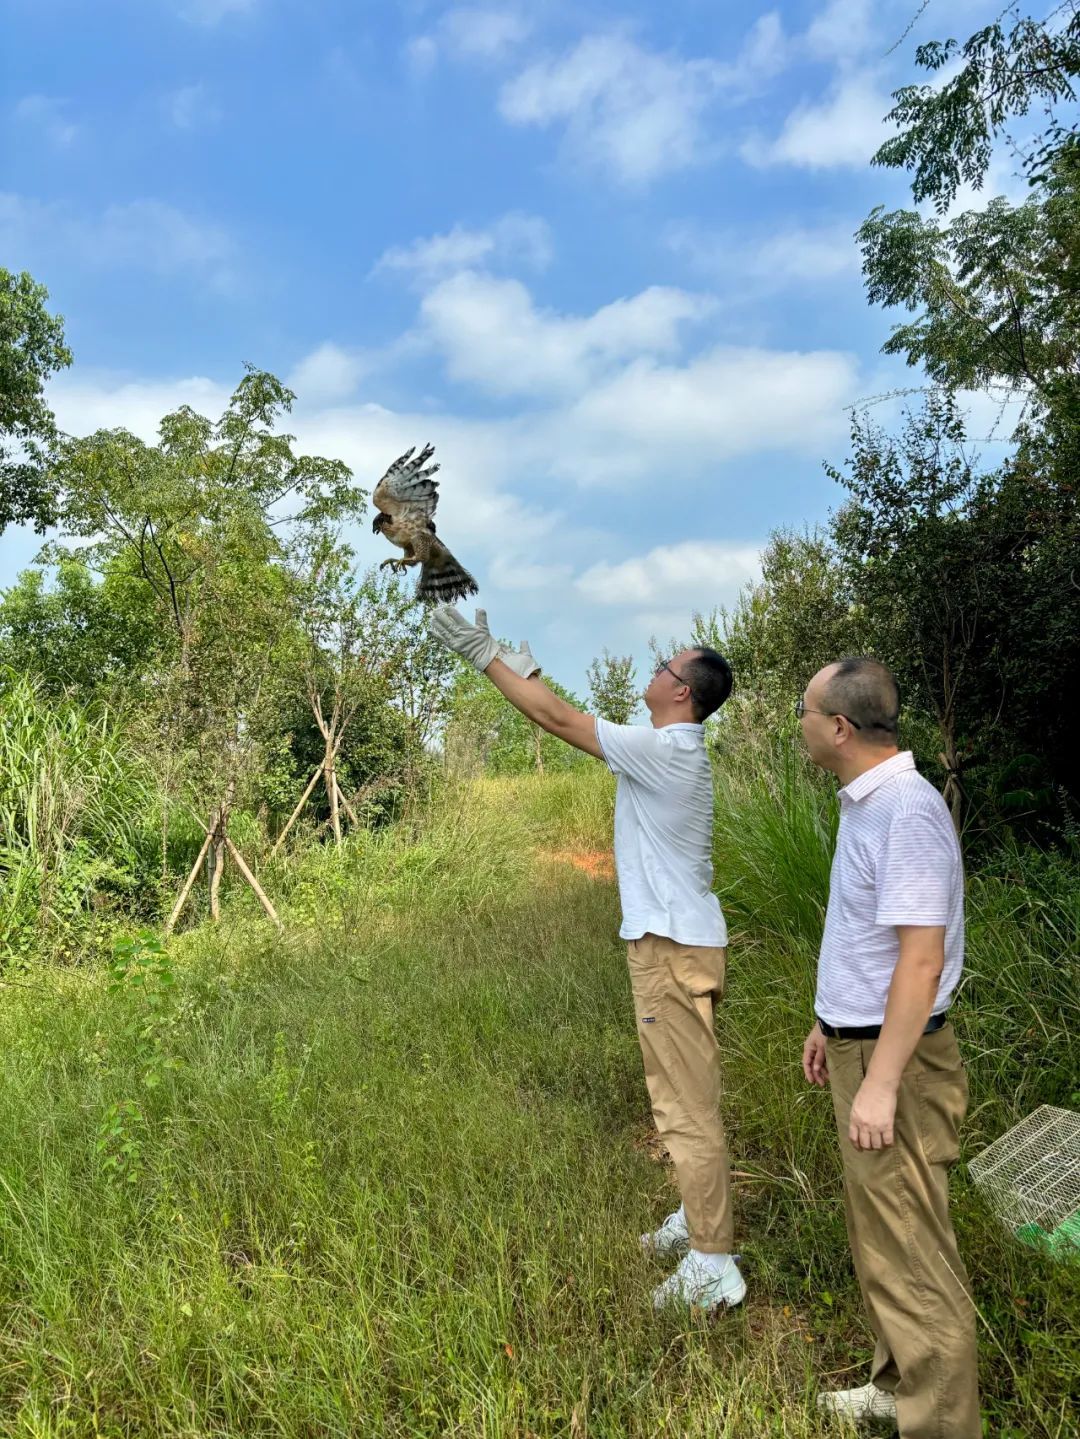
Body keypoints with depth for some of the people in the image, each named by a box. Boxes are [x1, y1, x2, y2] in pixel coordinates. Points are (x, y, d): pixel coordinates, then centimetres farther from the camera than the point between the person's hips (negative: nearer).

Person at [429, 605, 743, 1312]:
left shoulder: (664, 750, -19)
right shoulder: (674, 750, 11)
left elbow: (560, 719, -17)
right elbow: (569, 718, 19)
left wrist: (487, 656, -11)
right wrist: (527, 669, 21)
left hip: (674, 946, -10)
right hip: (675, 941, 10)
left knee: (687, 1105, -1)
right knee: (684, 1095, 21)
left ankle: (712, 1264, 11)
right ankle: (699, 1218, 37)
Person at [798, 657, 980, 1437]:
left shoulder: (906, 811, -23)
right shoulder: (868, 803, 7)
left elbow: (921, 960, -25)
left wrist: (881, 1083, -23)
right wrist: (831, 1023, 21)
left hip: (892, 1058, -10)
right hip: (861, 1043, 10)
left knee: (909, 1250, 3)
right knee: (880, 1231, 22)